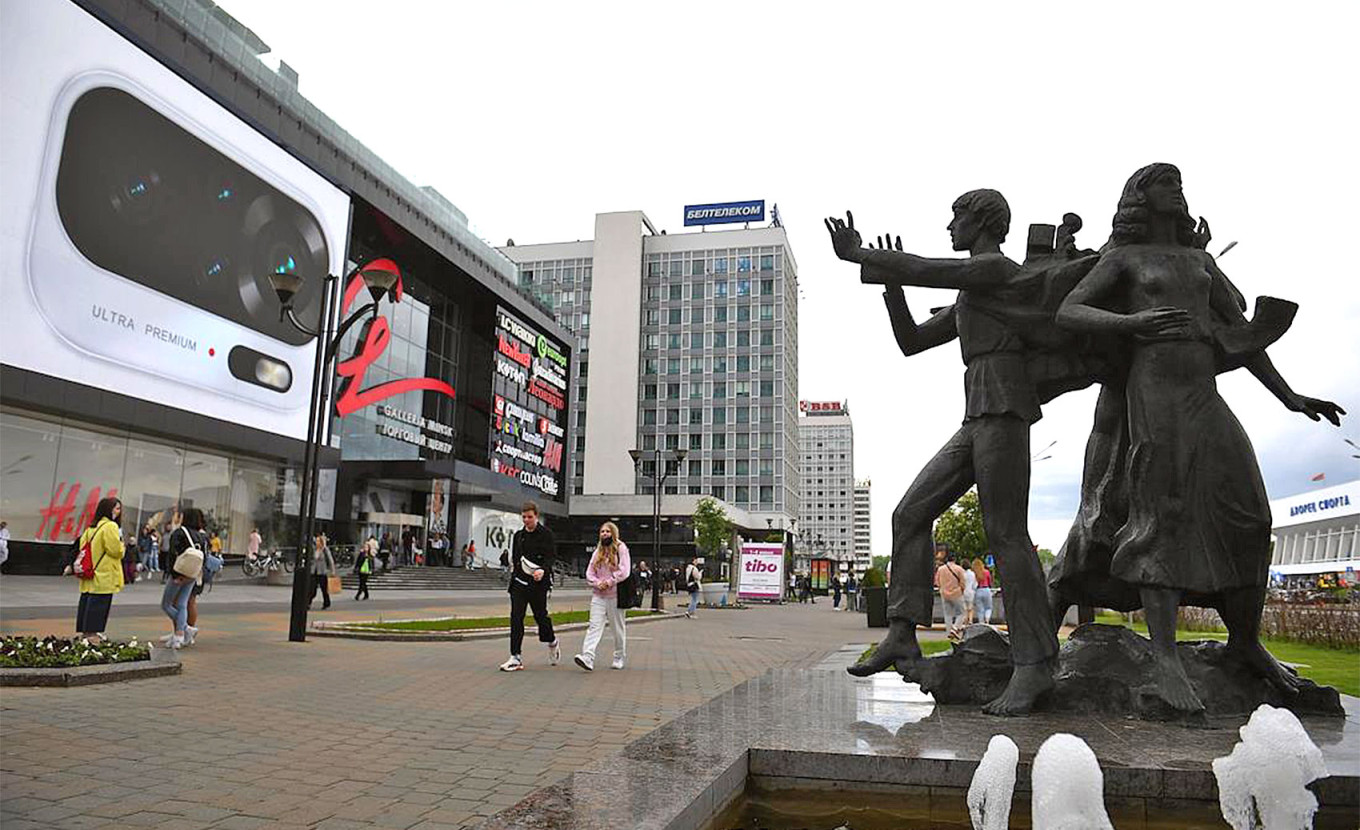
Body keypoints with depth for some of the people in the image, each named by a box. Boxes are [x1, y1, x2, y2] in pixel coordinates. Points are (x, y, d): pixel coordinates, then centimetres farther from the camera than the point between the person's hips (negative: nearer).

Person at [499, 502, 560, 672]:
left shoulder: (546, 534, -4)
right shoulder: (518, 535, 14)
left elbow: (551, 556, -12)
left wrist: (543, 570, -29)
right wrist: (514, 570, 12)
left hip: (538, 583, -4)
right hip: (519, 582, 4)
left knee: (540, 616, 6)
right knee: (516, 618, -4)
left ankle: (552, 643, 35)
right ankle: (516, 658, -2)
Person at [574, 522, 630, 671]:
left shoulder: (621, 549, -1)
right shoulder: (598, 551, 14)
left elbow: (624, 571, -11)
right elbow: (589, 572, 10)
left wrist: (609, 582, -13)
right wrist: (598, 583, -7)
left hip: (615, 595, -4)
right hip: (598, 595, 4)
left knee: (618, 628, 7)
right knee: (594, 626, -10)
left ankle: (619, 658, 21)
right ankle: (588, 658, -21)